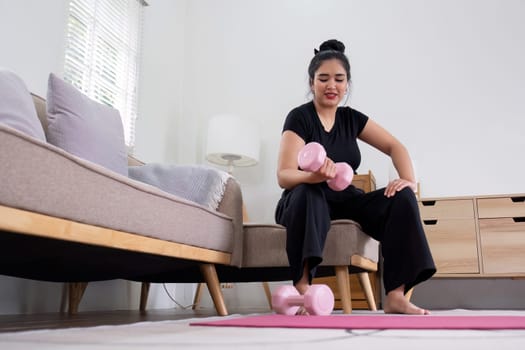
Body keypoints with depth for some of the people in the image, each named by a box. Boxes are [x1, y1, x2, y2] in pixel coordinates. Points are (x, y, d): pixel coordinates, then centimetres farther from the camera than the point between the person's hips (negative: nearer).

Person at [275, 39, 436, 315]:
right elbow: (283, 175, -21)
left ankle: (395, 296, -20)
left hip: (344, 202, 5)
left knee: (402, 198, -16)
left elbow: (394, 147, 8)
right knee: (308, 192, -38)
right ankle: (302, 289, -42)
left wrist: (409, 179, -13)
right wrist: (314, 176, -44)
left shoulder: (351, 118, 8)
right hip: (304, 204, -5)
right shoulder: (299, 118, -9)